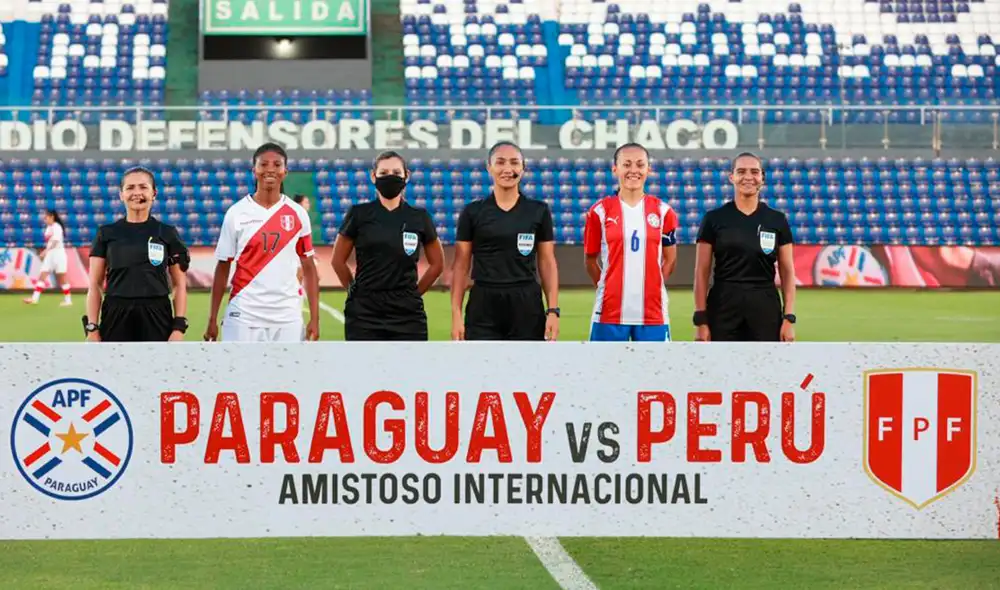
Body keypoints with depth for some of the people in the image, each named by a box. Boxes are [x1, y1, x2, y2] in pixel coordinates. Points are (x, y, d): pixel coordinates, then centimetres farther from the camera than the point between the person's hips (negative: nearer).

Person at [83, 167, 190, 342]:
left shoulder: (167, 234, 6)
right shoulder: (107, 234, 6)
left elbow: (180, 285, 6)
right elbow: (95, 286, 6)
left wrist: (179, 326, -3)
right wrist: (92, 327, -3)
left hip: (156, 318, 0)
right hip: (116, 318, 0)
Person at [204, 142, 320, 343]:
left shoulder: (297, 214, 5)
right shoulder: (236, 213, 1)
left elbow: (309, 268, 8)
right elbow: (222, 269, 5)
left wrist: (314, 318, 1)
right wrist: (213, 319, 2)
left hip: (287, 318, 1)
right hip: (244, 317, -1)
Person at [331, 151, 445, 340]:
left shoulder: (419, 218, 5)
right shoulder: (359, 214, 1)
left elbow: (437, 263, 16)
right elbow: (338, 260, 9)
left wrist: (413, 294, 11)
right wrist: (357, 291, 9)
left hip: (407, 313, 1)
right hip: (365, 313, -1)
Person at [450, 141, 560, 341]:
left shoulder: (539, 211, 5)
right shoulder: (472, 212, 4)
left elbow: (547, 263, 6)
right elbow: (461, 266, 4)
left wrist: (553, 310, -3)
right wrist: (456, 314, -3)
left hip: (527, 307, 1)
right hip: (483, 307, -1)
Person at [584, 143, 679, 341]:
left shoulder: (663, 212, 6)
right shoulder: (600, 211, 1)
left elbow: (670, 260, 13)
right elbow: (591, 260, 8)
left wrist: (651, 286, 7)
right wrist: (610, 288, 6)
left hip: (652, 312, 1)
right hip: (610, 312, -1)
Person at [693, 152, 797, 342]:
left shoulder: (777, 221, 6)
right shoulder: (714, 219, 2)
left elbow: (787, 273, 7)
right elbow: (702, 273, 1)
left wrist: (789, 317, -2)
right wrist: (701, 319, -5)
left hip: (765, 308, 1)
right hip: (723, 307, -1)